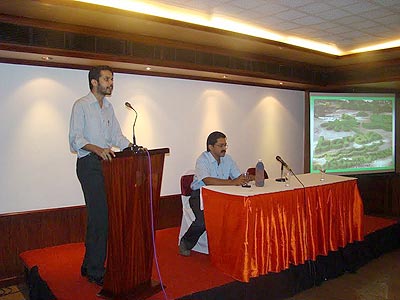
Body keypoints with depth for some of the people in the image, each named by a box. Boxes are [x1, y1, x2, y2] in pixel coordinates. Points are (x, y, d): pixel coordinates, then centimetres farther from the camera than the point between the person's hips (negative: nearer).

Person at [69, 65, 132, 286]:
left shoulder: (108, 107, 19)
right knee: (99, 216, -9)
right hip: (89, 164, -7)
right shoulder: (81, 105, -3)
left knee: (98, 216, 9)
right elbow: (75, 138, -12)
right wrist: (97, 149, -29)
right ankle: (95, 271, 3)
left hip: (107, 163, 7)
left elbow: (117, 136, 15)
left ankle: (89, 265, 21)